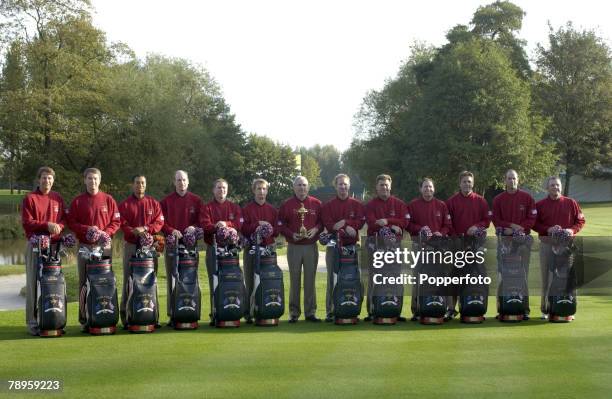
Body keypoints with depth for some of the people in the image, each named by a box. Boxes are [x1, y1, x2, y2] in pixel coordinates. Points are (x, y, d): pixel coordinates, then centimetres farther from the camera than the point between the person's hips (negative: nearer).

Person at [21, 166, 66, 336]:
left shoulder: (58, 198, 13)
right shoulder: (30, 198, -1)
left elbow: (64, 219, 14)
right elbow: (27, 222, -7)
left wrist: (58, 226, -8)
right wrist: (47, 225, -16)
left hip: (54, 244, 4)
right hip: (35, 245, -4)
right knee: (33, 283, -4)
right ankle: (32, 322, -2)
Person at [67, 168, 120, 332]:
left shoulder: (108, 200, 8)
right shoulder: (77, 201, 7)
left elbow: (116, 221, 7)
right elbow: (71, 222, 3)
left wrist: (106, 233, -10)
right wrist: (87, 229, -12)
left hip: (104, 245, 0)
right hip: (84, 246, 0)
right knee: (84, 282, -1)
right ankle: (84, 319, 2)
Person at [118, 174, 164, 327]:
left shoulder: (153, 203, 13)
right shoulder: (124, 204, 8)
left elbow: (159, 223, 4)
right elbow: (122, 224, -3)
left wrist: (145, 228, -12)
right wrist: (135, 232, -19)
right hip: (131, 246, -1)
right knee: (129, 280, -4)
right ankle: (125, 314, -2)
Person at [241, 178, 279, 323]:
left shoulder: (272, 210, 16)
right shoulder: (247, 209, 8)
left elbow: (277, 230, 11)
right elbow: (243, 229, -4)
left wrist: (270, 229, -9)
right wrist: (258, 224, -14)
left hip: (268, 247, 2)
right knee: (250, 282, -4)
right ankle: (249, 313, -3)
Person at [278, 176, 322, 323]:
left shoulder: (316, 204, 7)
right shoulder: (287, 205, 3)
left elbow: (323, 221, 11)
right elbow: (280, 225, 3)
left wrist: (316, 229, -8)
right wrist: (291, 234, -11)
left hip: (311, 246, 1)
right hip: (294, 247, -1)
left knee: (310, 279, 4)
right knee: (294, 280, 2)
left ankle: (310, 312, 11)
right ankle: (294, 313, 8)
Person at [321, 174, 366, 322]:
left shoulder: (357, 205, 13)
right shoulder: (328, 205, 9)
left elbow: (361, 221, -2)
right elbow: (328, 225, -4)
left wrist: (344, 222, -13)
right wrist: (346, 230, -15)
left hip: (352, 245, 1)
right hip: (334, 245, -1)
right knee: (332, 280, -2)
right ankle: (330, 312, 0)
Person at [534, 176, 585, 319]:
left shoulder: (571, 203, 6)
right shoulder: (540, 205, 5)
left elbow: (581, 221, 8)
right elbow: (534, 224, 2)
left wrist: (572, 230, -10)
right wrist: (548, 230, -13)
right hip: (546, 244, 0)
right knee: (546, 277, 3)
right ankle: (545, 309, 8)